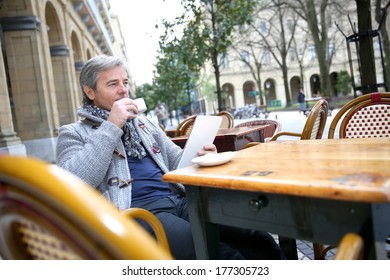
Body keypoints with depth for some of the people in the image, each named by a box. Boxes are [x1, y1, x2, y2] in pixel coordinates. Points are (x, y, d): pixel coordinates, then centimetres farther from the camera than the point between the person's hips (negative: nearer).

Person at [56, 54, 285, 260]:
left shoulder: (145, 123, 24)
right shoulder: (73, 133, 9)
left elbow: (177, 162, 25)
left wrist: (197, 157, 1)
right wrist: (111, 126, -9)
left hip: (179, 199, 5)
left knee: (259, 240, -15)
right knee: (224, 255, -30)